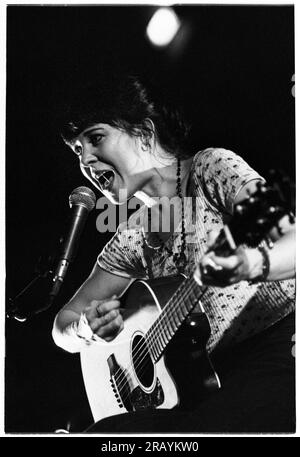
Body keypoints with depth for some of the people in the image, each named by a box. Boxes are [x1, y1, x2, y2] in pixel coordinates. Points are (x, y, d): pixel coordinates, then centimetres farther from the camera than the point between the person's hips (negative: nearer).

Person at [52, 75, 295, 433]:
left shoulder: (210, 166, -3)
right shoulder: (132, 237, 12)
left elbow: (288, 238, -16)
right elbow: (64, 325, 18)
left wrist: (250, 265, -38)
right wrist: (87, 327, -6)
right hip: (213, 379, 5)